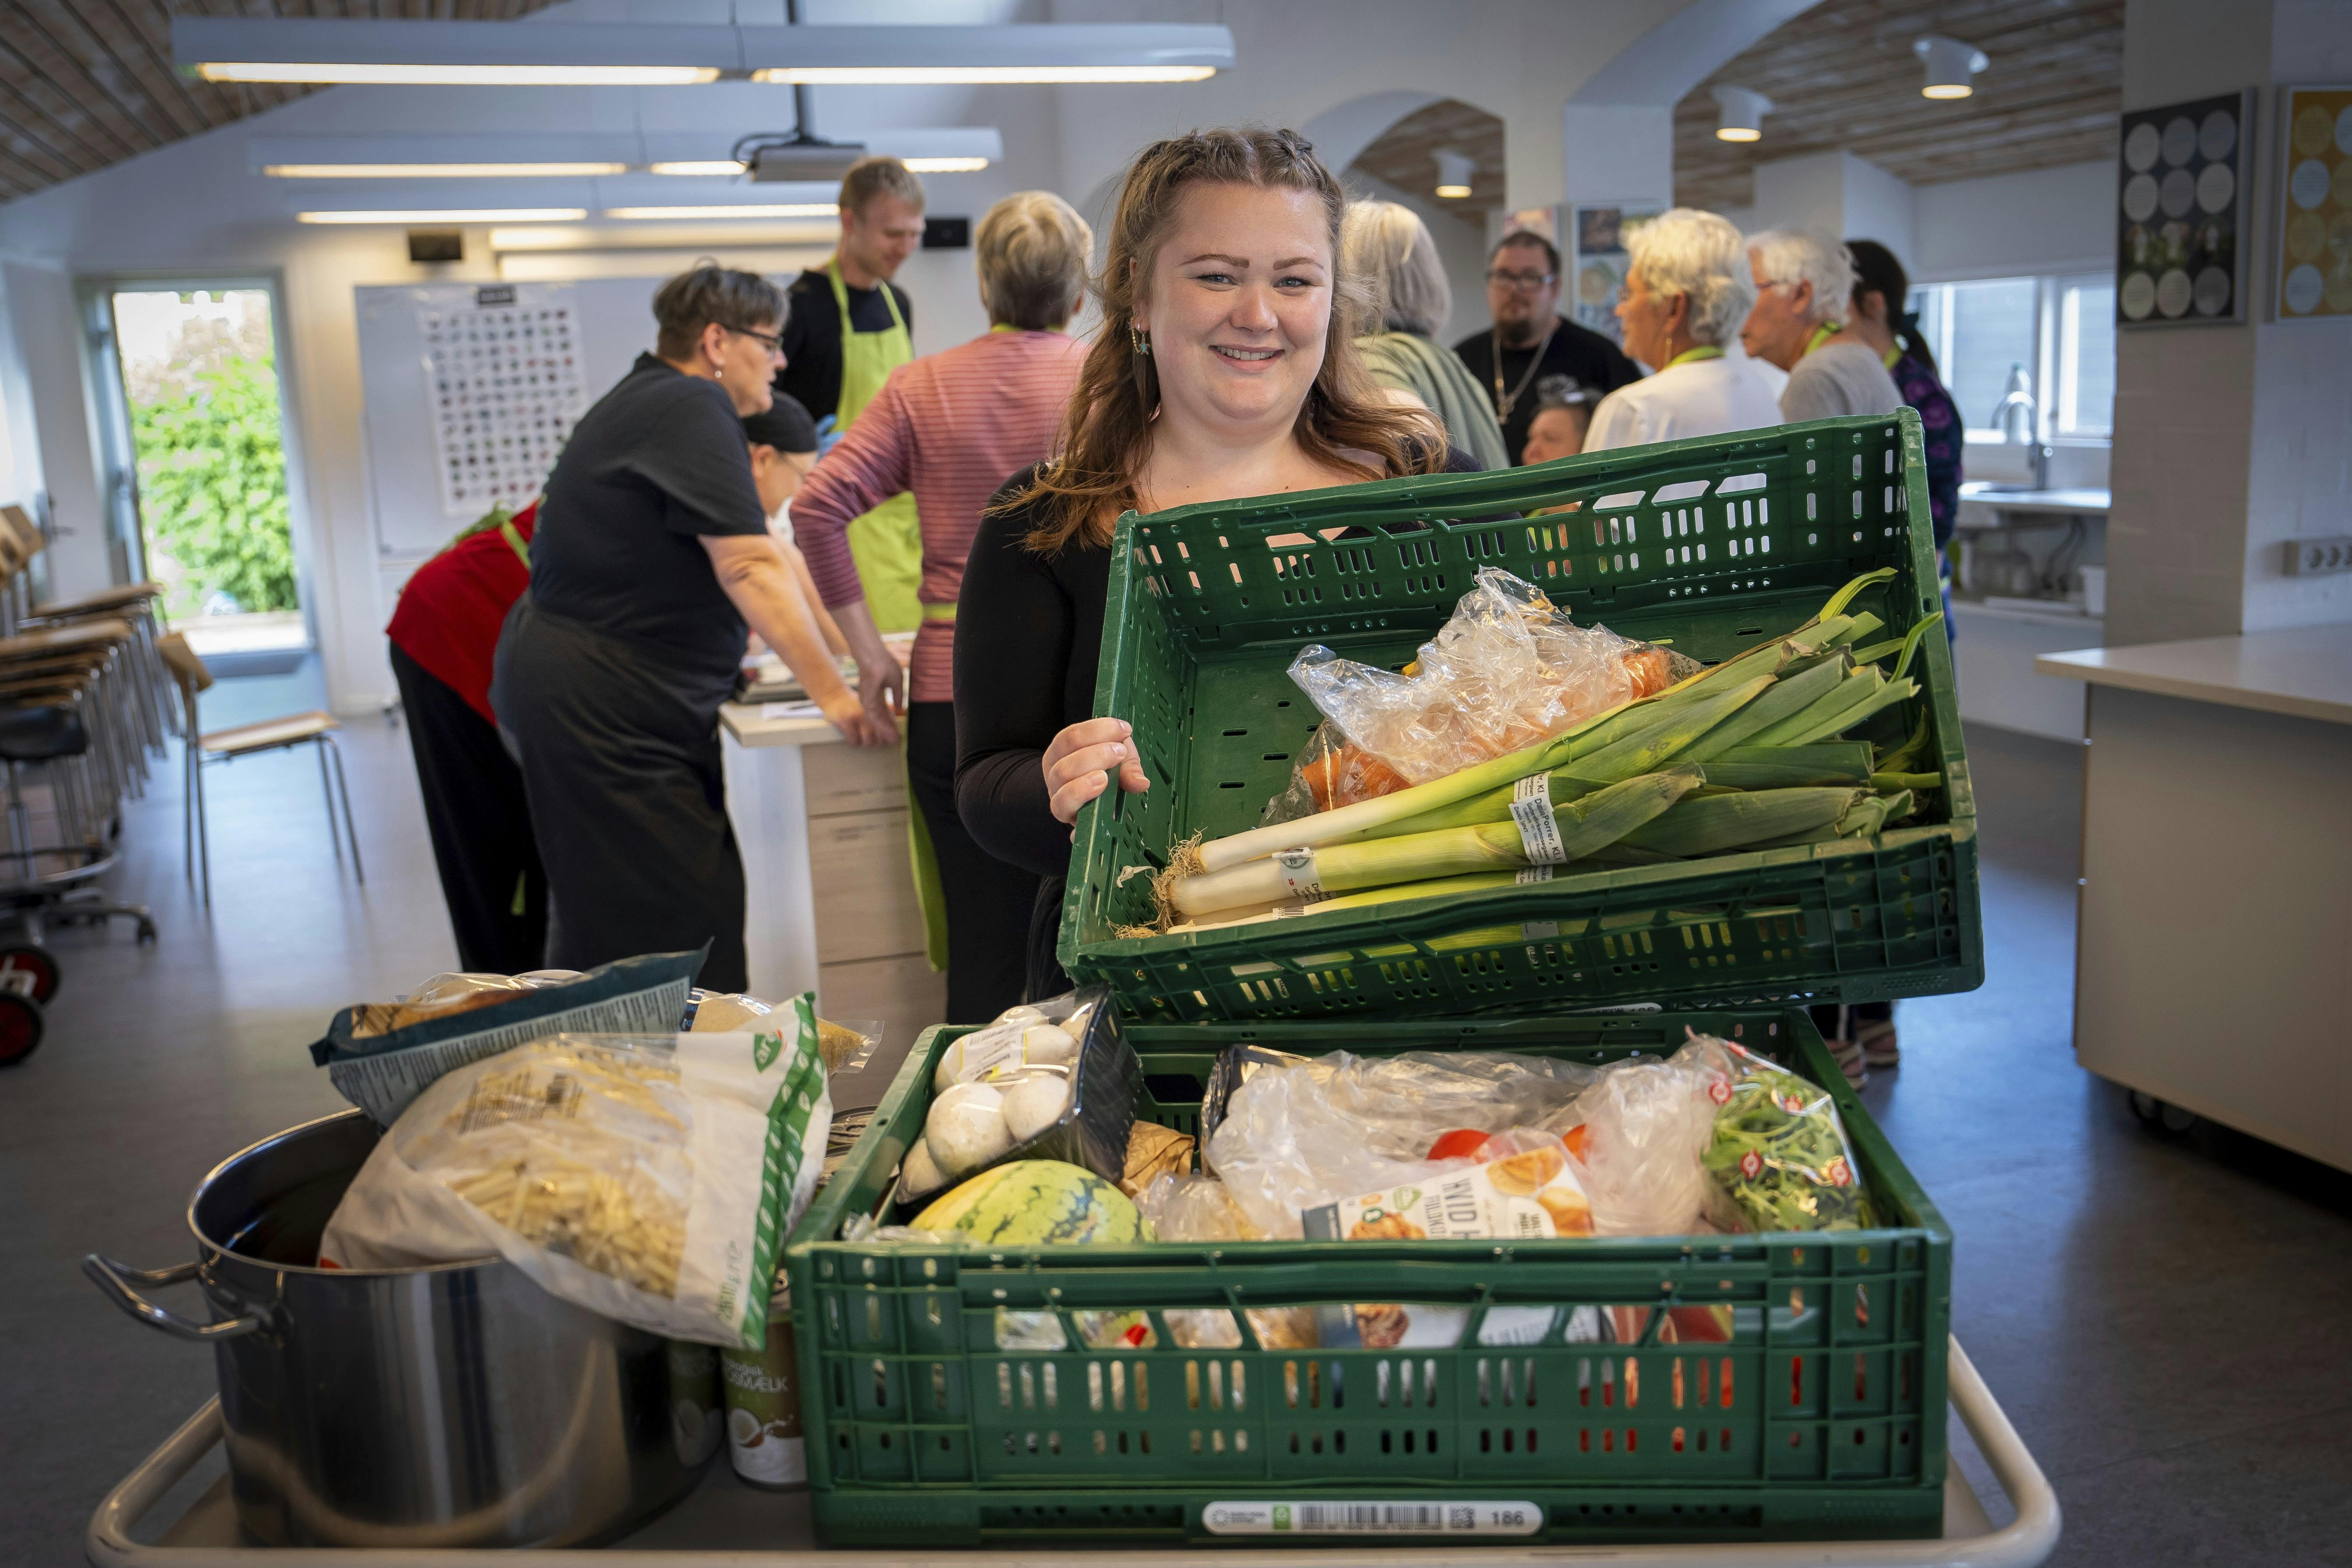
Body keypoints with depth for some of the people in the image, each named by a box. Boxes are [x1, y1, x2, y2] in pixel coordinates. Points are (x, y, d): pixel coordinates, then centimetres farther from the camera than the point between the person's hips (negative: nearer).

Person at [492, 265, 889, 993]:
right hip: (598, 707, -11)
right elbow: (750, 568, -23)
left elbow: (764, 549, 19)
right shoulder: (692, 408, -15)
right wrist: (834, 693, -20)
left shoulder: (653, 400, 18)